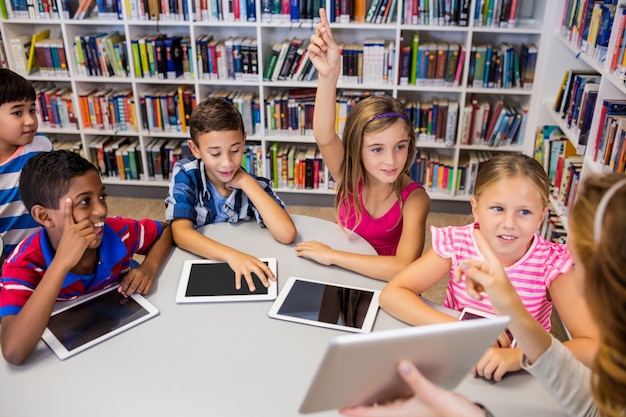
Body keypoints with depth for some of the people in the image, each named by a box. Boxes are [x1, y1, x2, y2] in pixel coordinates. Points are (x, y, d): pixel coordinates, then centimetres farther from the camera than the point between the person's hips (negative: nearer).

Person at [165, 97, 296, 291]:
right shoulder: (185, 174, -9)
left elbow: (287, 234, -22)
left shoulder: (254, 185, -10)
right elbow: (181, 232, -20)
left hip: (247, 274, 1)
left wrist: (245, 182, -20)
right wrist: (232, 255, -35)